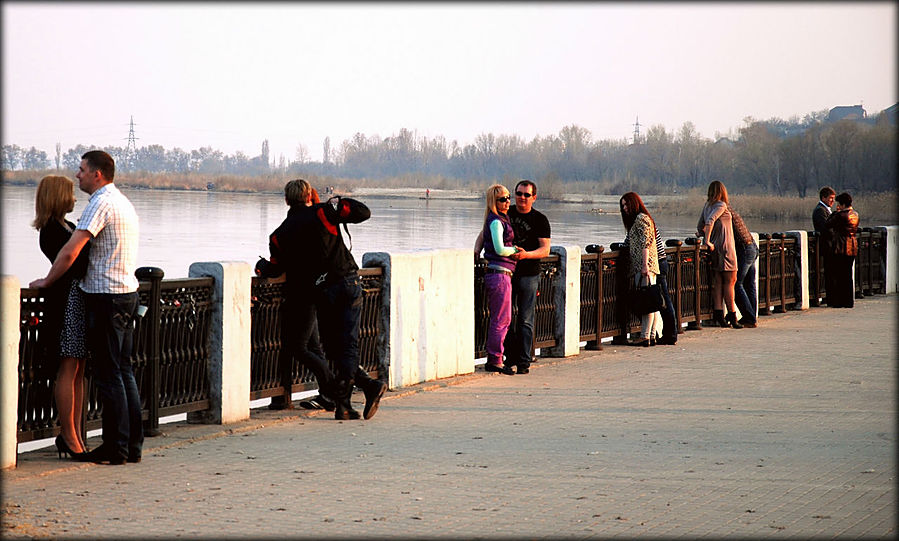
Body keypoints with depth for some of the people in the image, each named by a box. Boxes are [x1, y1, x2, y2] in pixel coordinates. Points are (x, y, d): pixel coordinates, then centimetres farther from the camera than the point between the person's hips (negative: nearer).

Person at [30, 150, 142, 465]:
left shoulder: (100, 204, -15)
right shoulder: (123, 202, 16)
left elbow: (70, 253, -21)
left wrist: (47, 281, -7)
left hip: (105, 297, -9)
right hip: (128, 292, 9)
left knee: (108, 374, -5)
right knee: (124, 371, 12)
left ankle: (116, 449, -2)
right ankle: (132, 445, 14)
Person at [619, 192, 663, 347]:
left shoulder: (641, 218, -7)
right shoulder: (637, 219, 24)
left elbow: (645, 243, -16)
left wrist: (645, 264, -21)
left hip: (645, 266, -10)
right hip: (639, 267, 10)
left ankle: (645, 336, -16)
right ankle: (652, 335, 7)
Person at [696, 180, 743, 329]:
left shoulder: (707, 205, 10)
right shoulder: (721, 206, -12)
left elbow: (699, 227, 14)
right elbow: (710, 221, -26)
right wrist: (708, 241, -23)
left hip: (714, 248, 7)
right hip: (725, 248, -7)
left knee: (717, 283, 6)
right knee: (730, 281, -2)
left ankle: (719, 316, 4)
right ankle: (732, 316, -3)